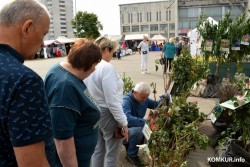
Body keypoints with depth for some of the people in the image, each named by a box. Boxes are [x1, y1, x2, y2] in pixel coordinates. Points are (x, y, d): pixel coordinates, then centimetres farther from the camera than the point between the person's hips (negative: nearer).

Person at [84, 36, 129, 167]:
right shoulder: (106, 67, -21)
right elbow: (112, 100, -24)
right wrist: (123, 122, -17)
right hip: (108, 114, -8)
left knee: (98, 151, 21)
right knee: (111, 154, 9)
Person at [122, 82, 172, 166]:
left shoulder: (144, 99, -3)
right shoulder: (126, 100, -27)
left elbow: (155, 104, 13)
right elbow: (127, 118, -42)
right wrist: (145, 122, -43)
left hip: (134, 129, 8)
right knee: (138, 130, -34)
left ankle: (129, 145, 10)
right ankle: (131, 155, -8)